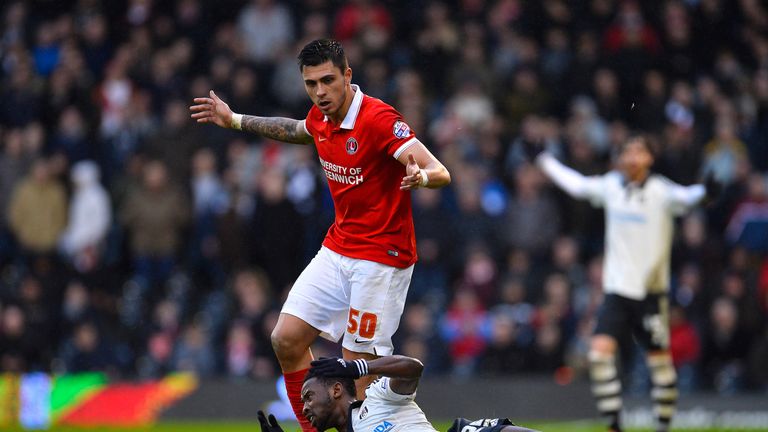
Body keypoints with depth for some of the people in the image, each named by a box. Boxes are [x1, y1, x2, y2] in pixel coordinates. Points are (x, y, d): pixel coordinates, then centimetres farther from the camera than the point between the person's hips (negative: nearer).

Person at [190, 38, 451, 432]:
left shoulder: (378, 119, -22)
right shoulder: (320, 118, 2)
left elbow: (441, 173, -29)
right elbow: (298, 131, 29)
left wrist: (420, 176, -52)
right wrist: (235, 121, 32)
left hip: (381, 257, -8)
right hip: (337, 249, 8)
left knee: (359, 364, -9)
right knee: (287, 339, 3)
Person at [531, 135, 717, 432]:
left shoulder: (660, 191, -8)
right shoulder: (611, 186, 5)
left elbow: (683, 197, -27)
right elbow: (577, 185, 22)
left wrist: (703, 191, -49)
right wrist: (544, 161, 30)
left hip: (651, 291, -3)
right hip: (617, 288, 3)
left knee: (660, 359, 1)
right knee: (600, 349, -13)